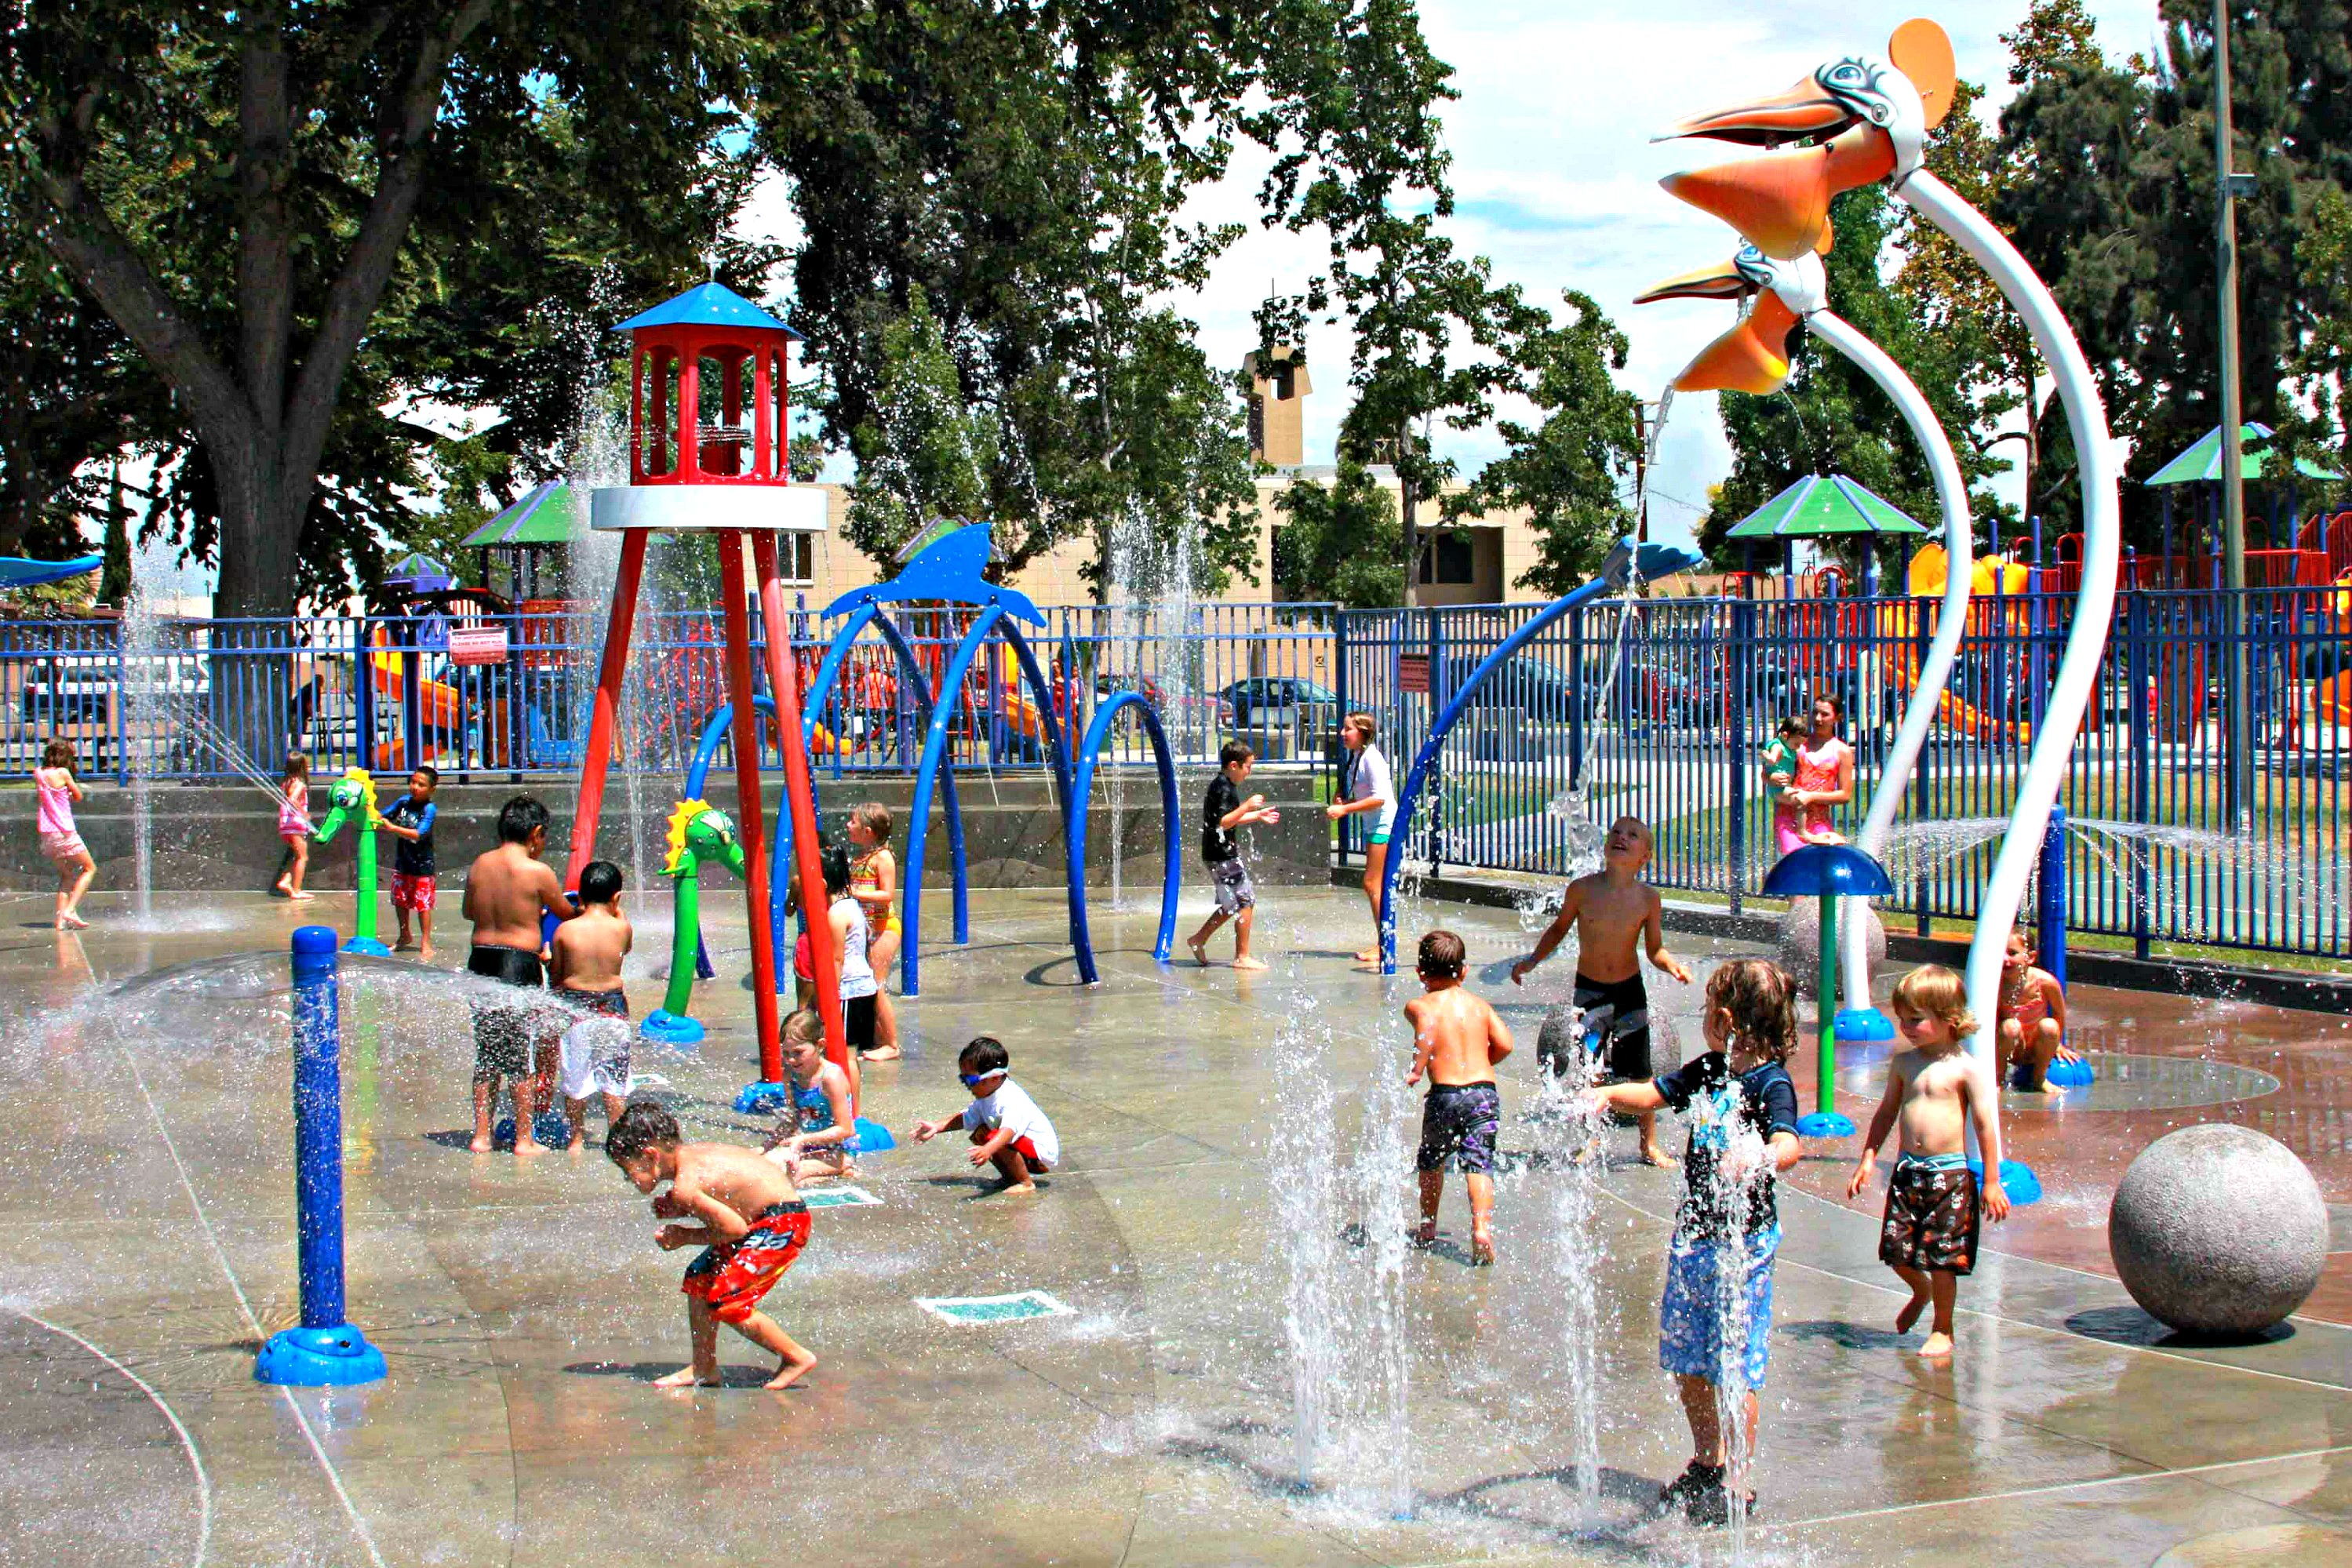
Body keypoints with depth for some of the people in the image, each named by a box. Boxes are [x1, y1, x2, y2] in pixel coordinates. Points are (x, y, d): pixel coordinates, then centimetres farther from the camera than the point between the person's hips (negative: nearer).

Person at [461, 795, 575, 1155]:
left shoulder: (479, 865, 4)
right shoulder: (537, 872, -11)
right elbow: (565, 913, 3)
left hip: (481, 961, 5)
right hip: (520, 966, -5)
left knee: (485, 1053, 13)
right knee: (523, 1056, 4)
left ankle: (481, 1135, 16)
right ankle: (524, 1139, 10)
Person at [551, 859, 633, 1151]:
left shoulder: (565, 930, -9)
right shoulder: (622, 927, -9)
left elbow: (556, 976, -1)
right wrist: (616, 909, 20)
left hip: (575, 1007, 0)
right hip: (613, 1005, 0)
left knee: (575, 1078, 11)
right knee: (615, 1078, 10)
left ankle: (577, 1138, 18)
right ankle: (616, 1137, 14)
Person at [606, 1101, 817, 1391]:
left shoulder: (684, 1186, -23)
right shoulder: (690, 1154, 5)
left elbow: (735, 1228, -21)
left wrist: (686, 1236, -6)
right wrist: (675, 1208, 4)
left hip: (783, 1222, -11)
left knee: (725, 1301, -10)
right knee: (699, 1279, 13)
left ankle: (796, 1358, 5)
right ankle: (704, 1369, 23)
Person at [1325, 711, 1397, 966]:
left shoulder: (1371, 758, -16)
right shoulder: (1357, 759, 14)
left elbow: (1379, 797, -23)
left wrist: (1345, 809, -23)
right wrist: (1342, 805, 2)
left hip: (1384, 824, -10)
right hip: (1375, 826, 10)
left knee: (1372, 884, -11)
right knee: (1373, 886, 11)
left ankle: (1384, 945, -8)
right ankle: (1383, 943, 17)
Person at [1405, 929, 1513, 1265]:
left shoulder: (1420, 1005, 2)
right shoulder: (1478, 1004, 13)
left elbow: (1427, 1026, -22)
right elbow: (1504, 1044, 6)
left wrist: (1416, 1068, -17)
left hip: (1445, 1095, -2)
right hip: (1485, 1092, 2)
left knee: (1431, 1161, 20)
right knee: (1479, 1163, -2)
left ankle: (1428, 1227, 33)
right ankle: (1481, 1227, -22)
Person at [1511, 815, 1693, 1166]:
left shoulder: (1648, 898, -11)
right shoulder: (1582, 890, -12)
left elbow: (1655, 949, 1)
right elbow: (1559, 929, 7)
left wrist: (1673, 965, -19)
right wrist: (1532, 961, 1)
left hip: (1630, 991, 1)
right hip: (1588, 989, -1)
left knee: (1640, 1072, 7)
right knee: (1587, 1072, -2)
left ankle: (1650, 1145, 23)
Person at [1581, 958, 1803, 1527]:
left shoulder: (1771, 1082, -16)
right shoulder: (1708, 1071, 8)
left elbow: (1790, 1144, -31)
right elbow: (1653, 1094, 18)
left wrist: (1758, 1160, -52)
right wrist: (1609, 1095, -2)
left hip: (1741, 1242, -8)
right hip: (1693, 1232, 8)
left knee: (1735, 1368, -1)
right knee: (1686, 1362, 16)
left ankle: (1738, 1484, 12)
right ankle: (1707, 1464, 34)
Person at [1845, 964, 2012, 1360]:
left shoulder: (1967, 1069, -9)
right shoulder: (1904, 1063, 7)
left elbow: (1986, 1124, -8)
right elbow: (1887, 1112, 19)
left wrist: (1991, 1182, -8)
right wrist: (1868, 1158, 15)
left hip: (1950, 1172, -5)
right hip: (1908, 1169, 5)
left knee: (1942, 1257, -2)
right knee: (1896, 1251, 6)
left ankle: (1942, 1330, 17)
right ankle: (1921, 1290, 39)